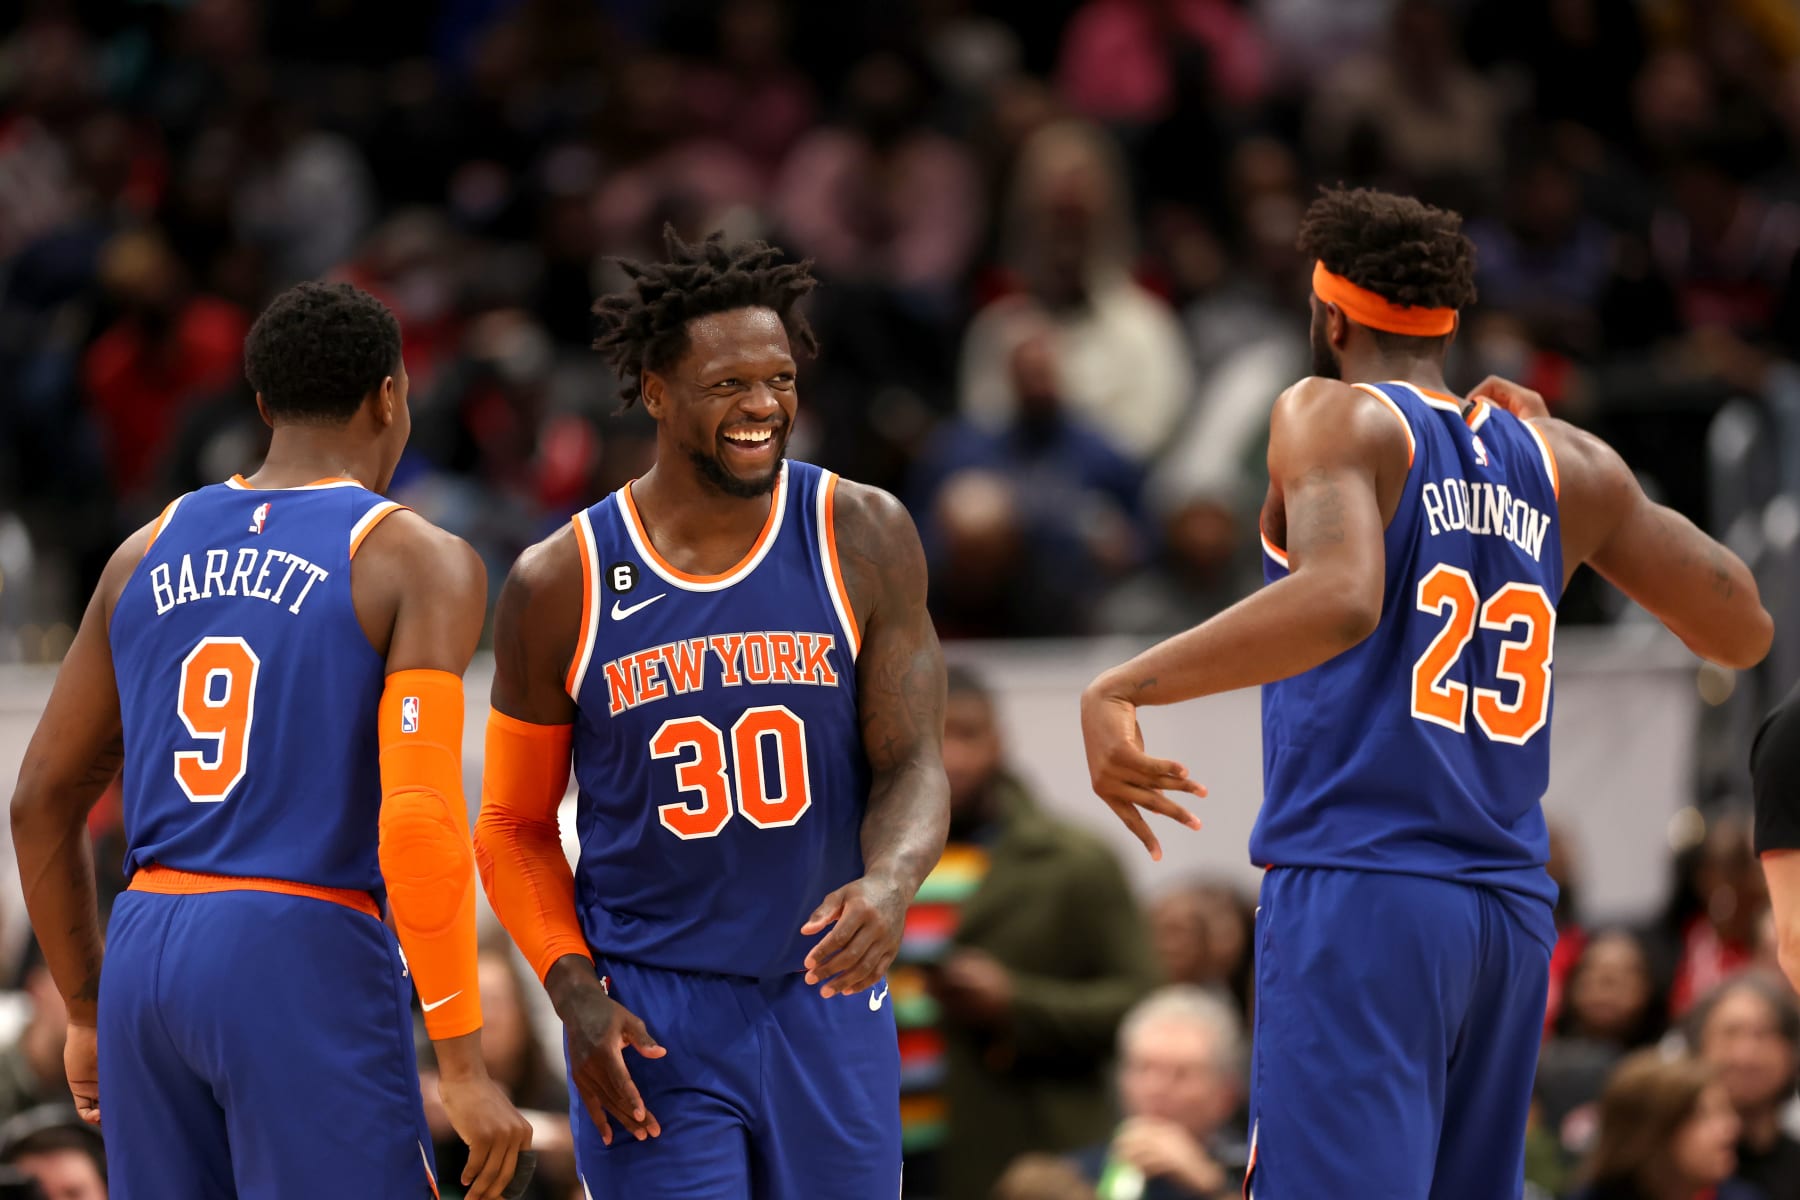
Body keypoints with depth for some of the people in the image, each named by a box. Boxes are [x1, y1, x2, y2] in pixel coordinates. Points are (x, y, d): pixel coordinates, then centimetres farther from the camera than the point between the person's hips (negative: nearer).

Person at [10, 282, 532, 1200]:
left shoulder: (149, 554, 14)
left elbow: (42, 798, 16)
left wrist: (86, 1013, 26)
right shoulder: (419, 563, -3)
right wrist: (462, 1065, -11)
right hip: (310, 962, -6)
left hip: (146, 953, 6)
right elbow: (420, 819, -15)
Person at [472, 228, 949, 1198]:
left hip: (825, 998, 2)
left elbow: (913, 765, -5)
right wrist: (574, 991, -10)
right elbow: (516, 825, 5)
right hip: (651, 1021, -2)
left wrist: (890, 883, -28)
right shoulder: (561, 584, -5)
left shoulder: (862, 538, -3)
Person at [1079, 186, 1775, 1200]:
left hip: (1356, 888, -6)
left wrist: (1120, 690, -23)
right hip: (1512, 911, 6)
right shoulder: (1564, 463, 12)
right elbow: (1746, 632, 20)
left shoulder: (1337, 419, -4)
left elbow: (1340, 601, -24)